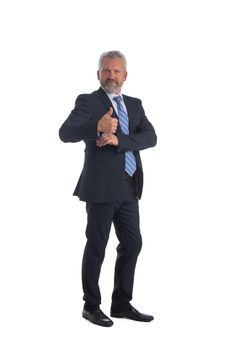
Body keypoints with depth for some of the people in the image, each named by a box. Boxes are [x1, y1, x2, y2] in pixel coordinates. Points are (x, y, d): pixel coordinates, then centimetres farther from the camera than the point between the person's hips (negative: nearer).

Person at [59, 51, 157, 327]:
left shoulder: (135, 104, 14)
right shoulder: (88, 101, -3)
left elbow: (150, 137, -1)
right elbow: (65, 133, -18)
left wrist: (118, 140, -17)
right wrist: (98, 126, -36)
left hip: (128, 188, 6)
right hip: (101, 186, -6)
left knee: (132, 244, 10)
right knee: (97, 246, 2)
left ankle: (122, 304, 23)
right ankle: (91, 306, 16)